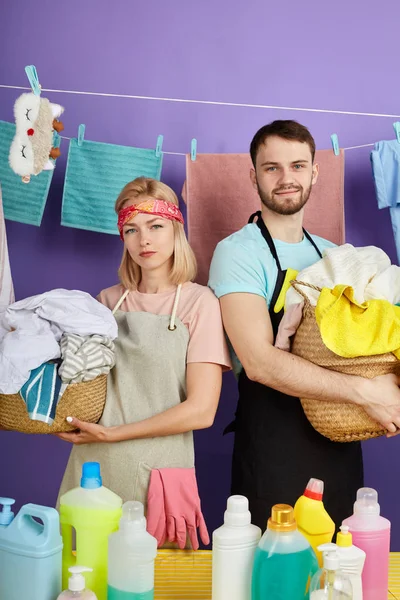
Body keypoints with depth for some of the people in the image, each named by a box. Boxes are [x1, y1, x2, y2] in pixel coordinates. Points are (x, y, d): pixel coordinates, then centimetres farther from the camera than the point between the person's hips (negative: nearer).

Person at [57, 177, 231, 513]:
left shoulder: (199, 302, -6)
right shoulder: (108, 301, 8)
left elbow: (201, 411, -12)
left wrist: (113, 433, -12)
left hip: (156, 473, -4)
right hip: (91, 466, 4)